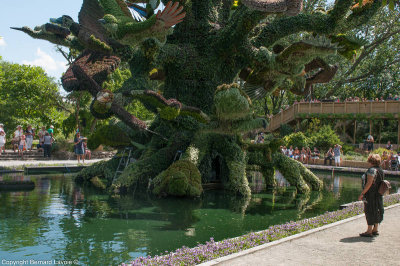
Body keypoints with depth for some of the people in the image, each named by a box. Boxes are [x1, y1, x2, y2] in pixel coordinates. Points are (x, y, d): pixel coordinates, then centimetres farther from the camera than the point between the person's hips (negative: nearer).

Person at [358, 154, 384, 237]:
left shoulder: (372, 170, -18)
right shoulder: (381, 170, 10)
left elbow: (369, 183, -22)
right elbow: (380, 183, 15)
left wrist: (362, 193, -18)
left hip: (371, 195, -9)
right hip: (378, 195, 9)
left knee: (370, 212, -4)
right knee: (376, 211, 15)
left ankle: (369, 231, 0)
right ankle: (375, 230, 24)